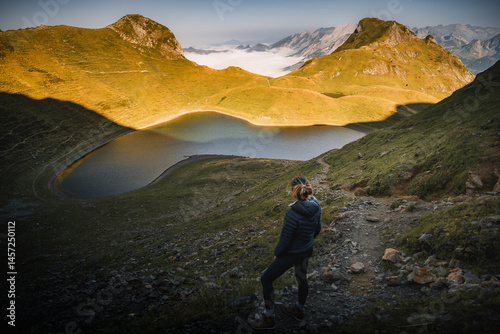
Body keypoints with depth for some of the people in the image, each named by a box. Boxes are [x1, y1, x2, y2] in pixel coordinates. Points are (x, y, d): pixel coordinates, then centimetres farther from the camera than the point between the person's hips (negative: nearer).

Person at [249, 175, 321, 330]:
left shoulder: (293, 214, -35)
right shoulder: (315, 206, -12)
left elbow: (284, 241, -24)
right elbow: (317, 229, 4)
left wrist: (277, 253, -4)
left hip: (292, 254, -7)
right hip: (307, 250, 8)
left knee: (266, 279, 11)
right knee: (302, 279, 29)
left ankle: (268, 318, 24)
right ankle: (298, 310, 53)